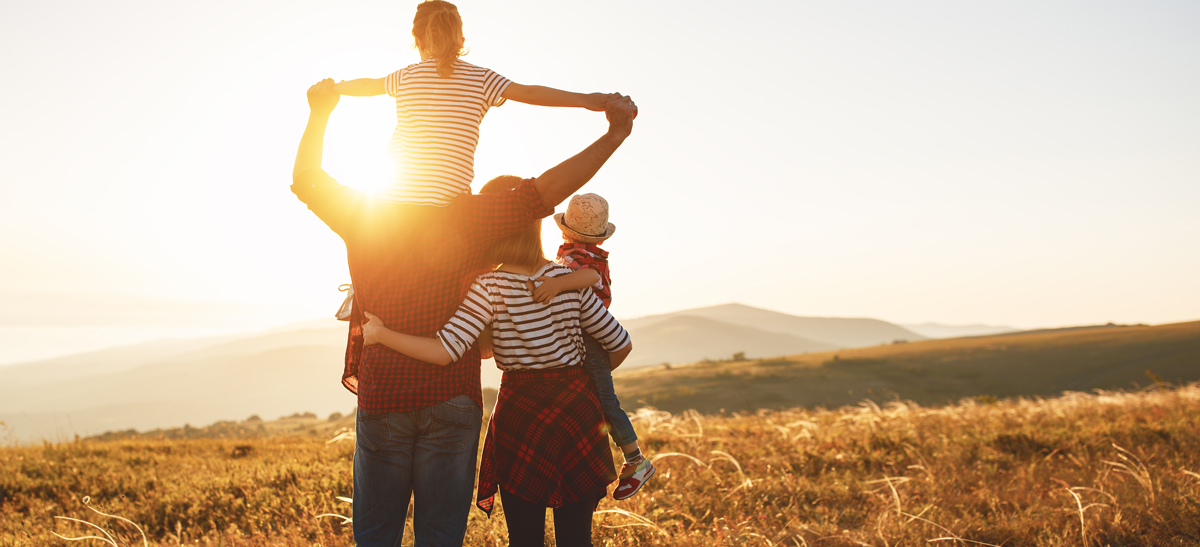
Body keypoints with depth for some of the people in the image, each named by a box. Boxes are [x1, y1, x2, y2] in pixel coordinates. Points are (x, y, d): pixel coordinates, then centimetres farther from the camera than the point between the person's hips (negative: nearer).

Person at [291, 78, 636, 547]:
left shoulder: (363, 216, 0)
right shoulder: (465, 218, -5)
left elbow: (305, 180, 17)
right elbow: (546, 190, -10)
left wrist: (319, 114, 24)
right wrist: (615, 134, -9)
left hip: (381, 397, 1)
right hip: (451, 400, -1)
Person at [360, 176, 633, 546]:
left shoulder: (489, 288, -11)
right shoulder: (569, 280, 0)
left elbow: (444, 352, -22)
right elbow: (620, 345, 5)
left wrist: (380, 333, -10)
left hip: (520, 412, -3)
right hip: (578, 410, 3)